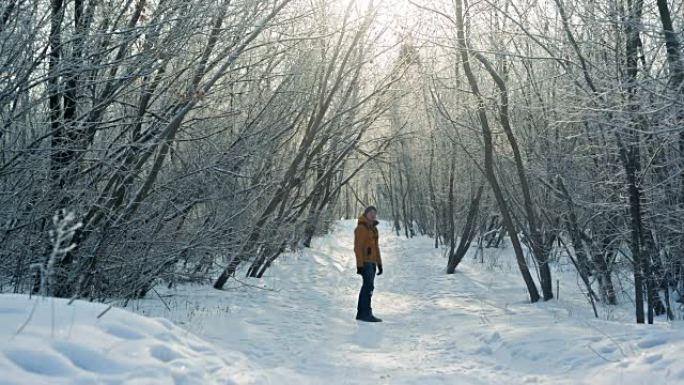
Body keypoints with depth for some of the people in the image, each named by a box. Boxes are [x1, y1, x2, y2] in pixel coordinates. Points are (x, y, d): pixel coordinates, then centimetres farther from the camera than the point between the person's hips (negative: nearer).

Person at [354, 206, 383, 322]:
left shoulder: (373, 228, 16)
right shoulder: (361, 227, -9)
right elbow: (358, 247, -14)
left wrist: (379, 263, 17)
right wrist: (359, 264, -19)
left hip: (372, 262, 9)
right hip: (365, 262, -9)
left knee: (367, 286, 11)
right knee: (369, 286, -13)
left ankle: (361, 313, 17)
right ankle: (366, 313, -11)